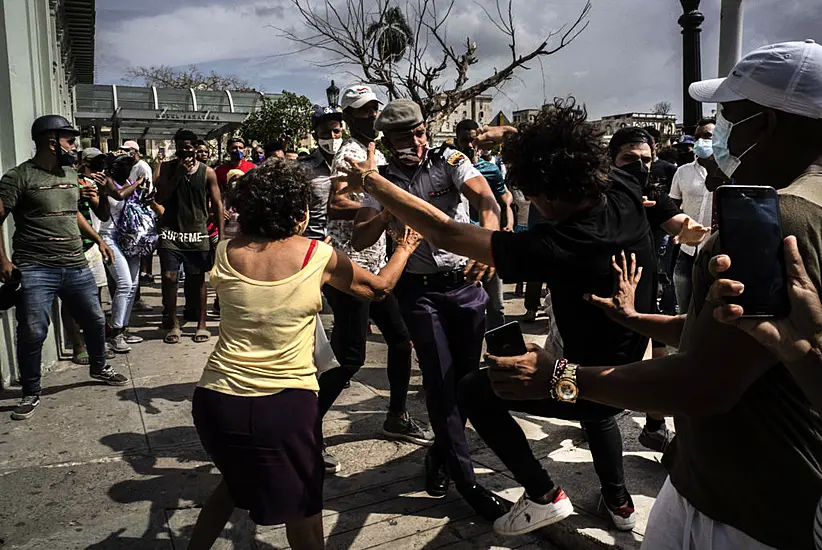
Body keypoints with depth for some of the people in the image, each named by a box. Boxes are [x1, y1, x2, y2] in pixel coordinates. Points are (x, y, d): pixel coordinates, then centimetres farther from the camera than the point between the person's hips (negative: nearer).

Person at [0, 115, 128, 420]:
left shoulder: (70, 174, 13)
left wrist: (97, 239, 24)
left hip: (76, 266, 6)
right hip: (35, 269, -6)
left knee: (95, 320, 14)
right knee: (32, 334, -3)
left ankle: (99, 367, 38)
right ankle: (31, 393, 15)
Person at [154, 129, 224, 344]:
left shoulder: (207, 172, 1)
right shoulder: (167, 168, 3)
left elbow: (217, 205, 2)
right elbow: (160, 198, -6)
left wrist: (221, 236, -4)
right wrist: (178, 173, -13)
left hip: (197, 233, 0)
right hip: (171, 231, 1)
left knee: (198, 279, 6)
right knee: (169, 277, -4)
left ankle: (202, 325, 16)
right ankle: (173, 324, 10)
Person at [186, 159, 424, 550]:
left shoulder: (226, 253, 0)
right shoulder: (319, 256, -5)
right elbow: (379, 288, 11)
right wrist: (405, 248, 27)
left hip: (216, 399, 4)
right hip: (286, 404, -3)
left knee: (236, 480, 32)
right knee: (302, 509, 18)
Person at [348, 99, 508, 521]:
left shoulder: (449, 160, -3)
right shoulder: (384, 181, 2)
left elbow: (486, 200, -19)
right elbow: (362, 237, -5)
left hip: (466, 282, 1)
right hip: (420, 289, -1)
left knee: (467, 374, 9)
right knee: (440, 379, -3)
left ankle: (441, 455, 35)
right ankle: (466, 482, 9)